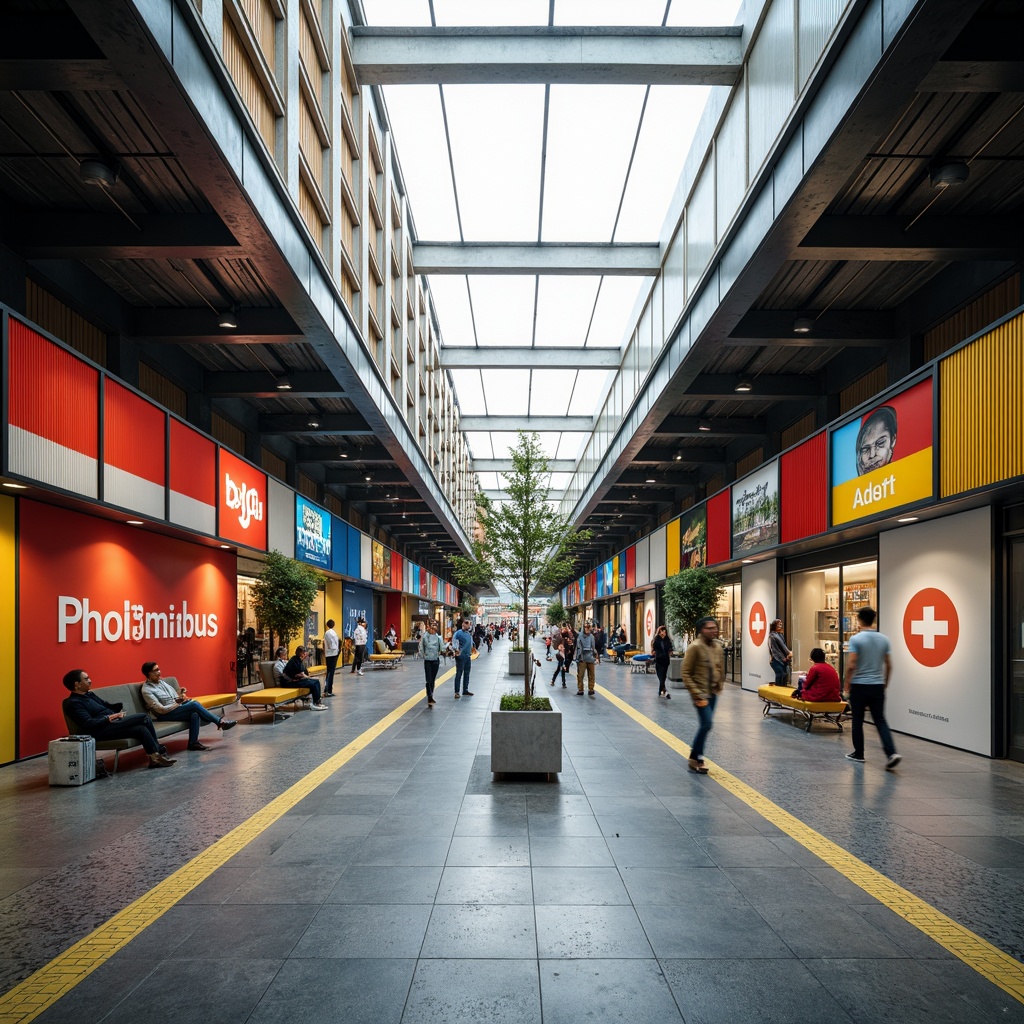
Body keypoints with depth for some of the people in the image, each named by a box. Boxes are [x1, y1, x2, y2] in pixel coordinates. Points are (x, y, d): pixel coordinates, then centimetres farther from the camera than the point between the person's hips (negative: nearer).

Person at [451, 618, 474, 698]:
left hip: (468, 657, 8)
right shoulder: (458, 633, -11)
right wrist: (456, 649, -37)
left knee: (466, 674, 14)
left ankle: (465, 690, 23)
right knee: (459, 674, -6)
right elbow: (454, 642, -23)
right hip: (461, 657, -8)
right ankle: (457, 692, -3)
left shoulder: (469, 634, 14)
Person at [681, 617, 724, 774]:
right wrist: (697, 695, -16)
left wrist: (719, 685, 10)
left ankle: (696, 752, 29)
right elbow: (686, 673, -14)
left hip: (713, 692, 7)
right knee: (706, 724, -12)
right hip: (701, 693, -7)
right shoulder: (695, 647, -15)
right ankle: (695, 758, 2)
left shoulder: (718, 646, 6)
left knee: (706, 724, 12)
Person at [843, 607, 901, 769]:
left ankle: (858, 754, 18)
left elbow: (851, 666, -16)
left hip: (859, 686, -4)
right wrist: (885, 684, 18)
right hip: (877, 686, 4)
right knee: (880, 720, 6)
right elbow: (889, 665, 7)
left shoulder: (856, 639, -13)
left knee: (858, 721, 9)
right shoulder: (884, 639, 3)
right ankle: (891, 753, -10)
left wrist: (847, 686, -5)